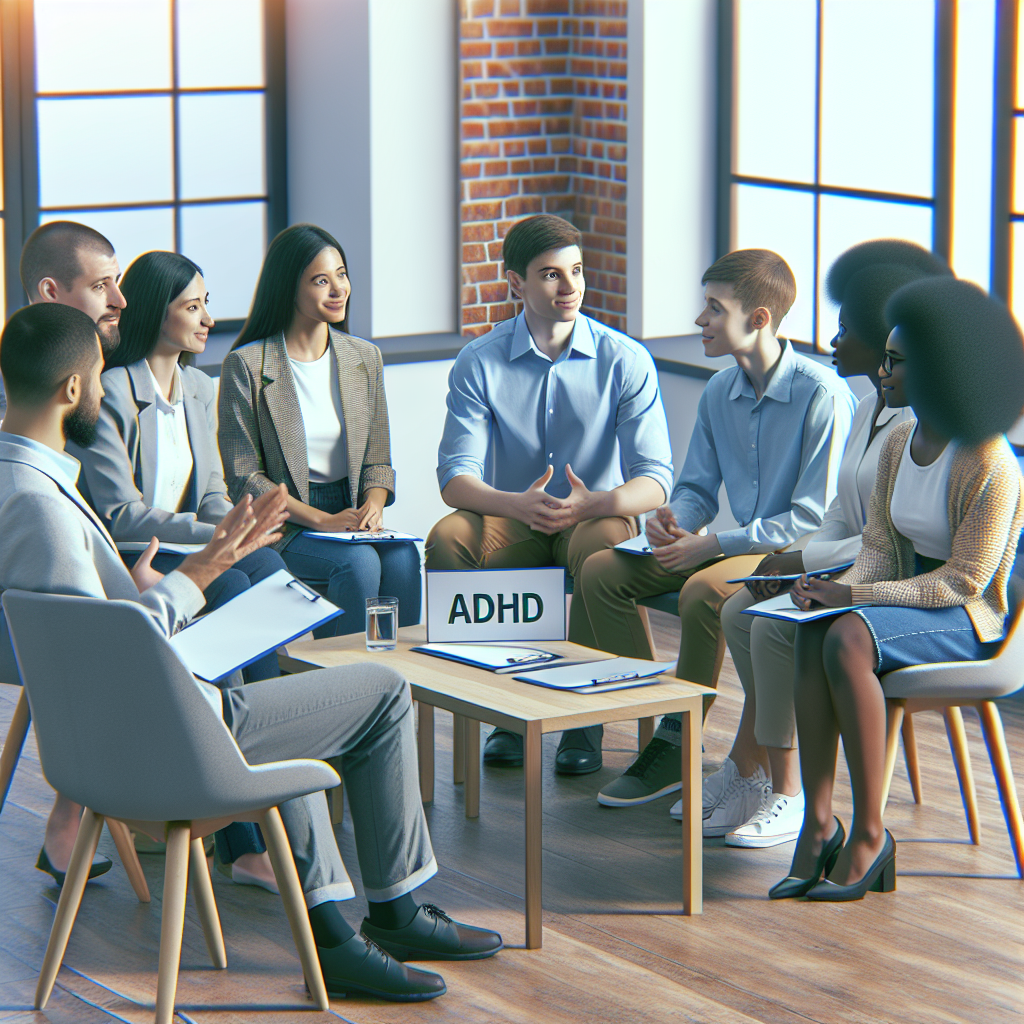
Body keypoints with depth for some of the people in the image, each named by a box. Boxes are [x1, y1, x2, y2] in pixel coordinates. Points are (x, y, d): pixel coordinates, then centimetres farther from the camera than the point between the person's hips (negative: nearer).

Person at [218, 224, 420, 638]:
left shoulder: (365, 358, 12)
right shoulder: (246, 365, -4)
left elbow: (377, 460, 15)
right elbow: (243, 479, -5)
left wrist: (373, 506, -9)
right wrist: (321, 520, -17)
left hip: (352, 518, 4)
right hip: (282, 523, -4)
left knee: (401, 556, -28)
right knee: (358, 561, -32)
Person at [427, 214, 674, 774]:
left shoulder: (625, 360, -7)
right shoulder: (479, 363, -4)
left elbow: (654, 479, -12)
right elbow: (456, 476, -11)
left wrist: (594, 503, -35)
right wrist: (517, 503, -33)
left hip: (596, 515, -2)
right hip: (513, 518, 2)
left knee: (604, 545, -36)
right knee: (447, 539, -29)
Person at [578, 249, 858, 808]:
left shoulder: (821, 394, -17)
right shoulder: (719, 392, 7)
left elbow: (816, 519, -20)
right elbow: (697, 487, 16)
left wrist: (710, 545, -23)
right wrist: (674, 522, -10)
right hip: (742, 547, 8)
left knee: (703, 592, -36)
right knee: (601, 570, -6)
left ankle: (679, 745, -17)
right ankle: (657, 722, -5)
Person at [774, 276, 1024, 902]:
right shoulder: (899, 444, 8)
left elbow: (965, 580, -20)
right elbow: (879, 546, 11)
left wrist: (856, 595, -25)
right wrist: (840, 589, -12)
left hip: (972, 618, -7)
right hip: (911, 598, 7)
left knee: (848, 639, -33)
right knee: (813, 631, -25)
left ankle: (869, 834, -26)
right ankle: (818, 822, -27)